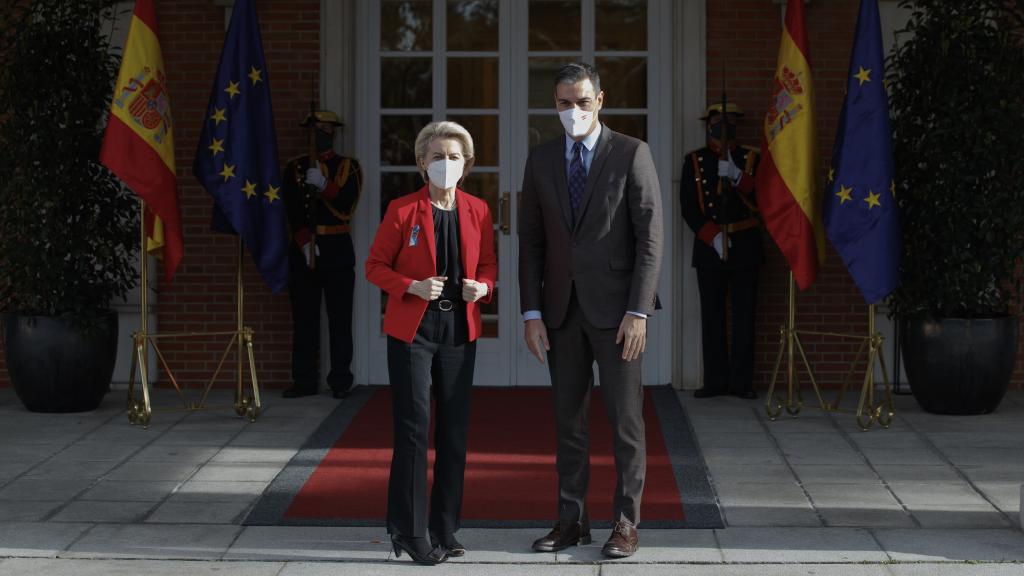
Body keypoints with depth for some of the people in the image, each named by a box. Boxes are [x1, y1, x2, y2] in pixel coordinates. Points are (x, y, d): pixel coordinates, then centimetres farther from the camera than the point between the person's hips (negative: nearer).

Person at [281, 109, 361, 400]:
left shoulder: (349, 167, 7)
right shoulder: (295, 168, 10)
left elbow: (346, 206, -6)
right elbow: (292, 212, 1)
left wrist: (322, 185, -19)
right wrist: (305, 243, -10)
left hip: (337, 250, -1)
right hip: (302, 248, 2)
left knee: (340, 318, -2)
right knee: (303, 317, 1)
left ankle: (340, 381, 2)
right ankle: (305, 380, 6)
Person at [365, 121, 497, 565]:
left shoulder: (478, 211, 5)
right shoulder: (402, 210, -4)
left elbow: (489, 264, 14)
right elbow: (375, 266, -1)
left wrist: (483, 287, -8)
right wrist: (413, 287, -18)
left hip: (460, 330, 4)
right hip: (412, 329, -4)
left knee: (455, 430, 6)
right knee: (414, 428, -7)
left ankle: (444, 529, 16)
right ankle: (409, 530, 1)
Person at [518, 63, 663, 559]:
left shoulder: (632, 154, -4)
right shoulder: (541, 160, 8)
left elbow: (650, 236, -8)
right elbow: (531, 241, 9)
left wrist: (639, 312, -14)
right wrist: (531, 313, 1)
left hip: (615, 307, -4)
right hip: (561, 309, 4)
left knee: (625, 419, 0)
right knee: (568, 419, 8)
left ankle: (626, 522, 8)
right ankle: (571, 519, 15)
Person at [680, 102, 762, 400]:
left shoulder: (751, 159, 8)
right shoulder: (694, 161, 8)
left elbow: (761, 200, -3)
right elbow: (688, 207, 1)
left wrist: (737, 177, -17)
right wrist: (713, 236, -11)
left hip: (745, 247, 0)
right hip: (708, 246, 0)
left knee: (744, 316, -1)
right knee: (712, 316, 0)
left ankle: (742, 381, 5)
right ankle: (715, 380, 5)